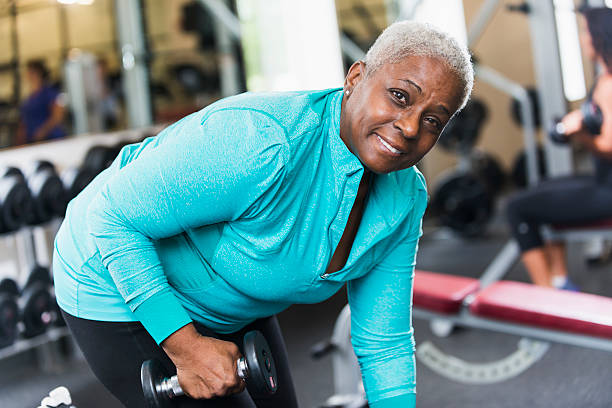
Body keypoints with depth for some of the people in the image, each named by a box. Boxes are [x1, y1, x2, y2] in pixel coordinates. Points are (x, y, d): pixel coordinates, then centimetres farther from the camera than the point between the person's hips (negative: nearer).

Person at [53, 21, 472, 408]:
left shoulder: (403, 199, -12)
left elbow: (384, 341, -3)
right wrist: (186, 345, -30)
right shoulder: (261, 145, -37)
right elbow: (114, 216, -29)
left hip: (227, 304, 8)